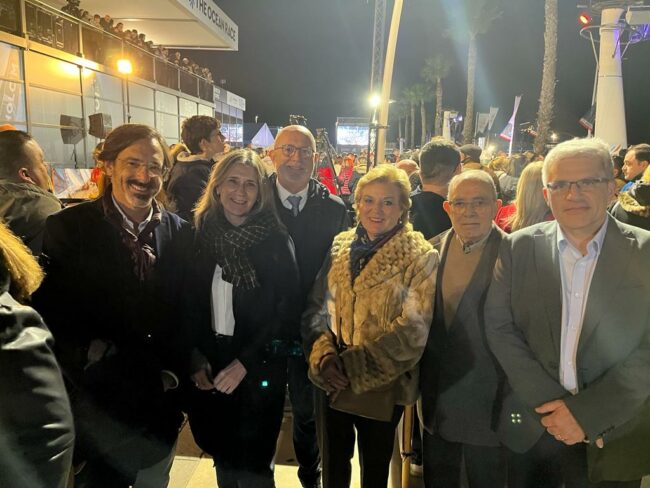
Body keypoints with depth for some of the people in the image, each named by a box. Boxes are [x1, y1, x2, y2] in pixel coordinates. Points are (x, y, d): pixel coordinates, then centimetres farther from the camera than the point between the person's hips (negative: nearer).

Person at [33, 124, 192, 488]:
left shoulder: (181, 233, -1)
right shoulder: (68, 227, -9)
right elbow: (50, 314, -8)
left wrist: (172, 372, -2)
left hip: (159, 407, 3)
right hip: (96, 412, -2)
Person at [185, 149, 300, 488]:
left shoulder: (275, 239, -9)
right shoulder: (199, 233, 0)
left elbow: (287, 310, -10)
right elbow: (188, 303, 4)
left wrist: (244, 362, -13)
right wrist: (195, 358, -5)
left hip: (258, 368, -3)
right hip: (209, 365, 3)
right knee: (222, 457, 17)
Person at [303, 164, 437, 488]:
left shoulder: (421, 257, -11)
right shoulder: (340, 246, 1)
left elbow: (413, 328, -17)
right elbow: (317, 306, 2)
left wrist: (355, 369, -21)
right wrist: (325, 355, -16)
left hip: (382, 386, -3)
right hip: (332, 381, 4)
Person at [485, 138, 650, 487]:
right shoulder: (519, 247, -3)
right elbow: (499, 327, -6)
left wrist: (587, 413, -15)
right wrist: (551, 403, -12)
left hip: (614, 433, -1)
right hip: (531, 424, 1)